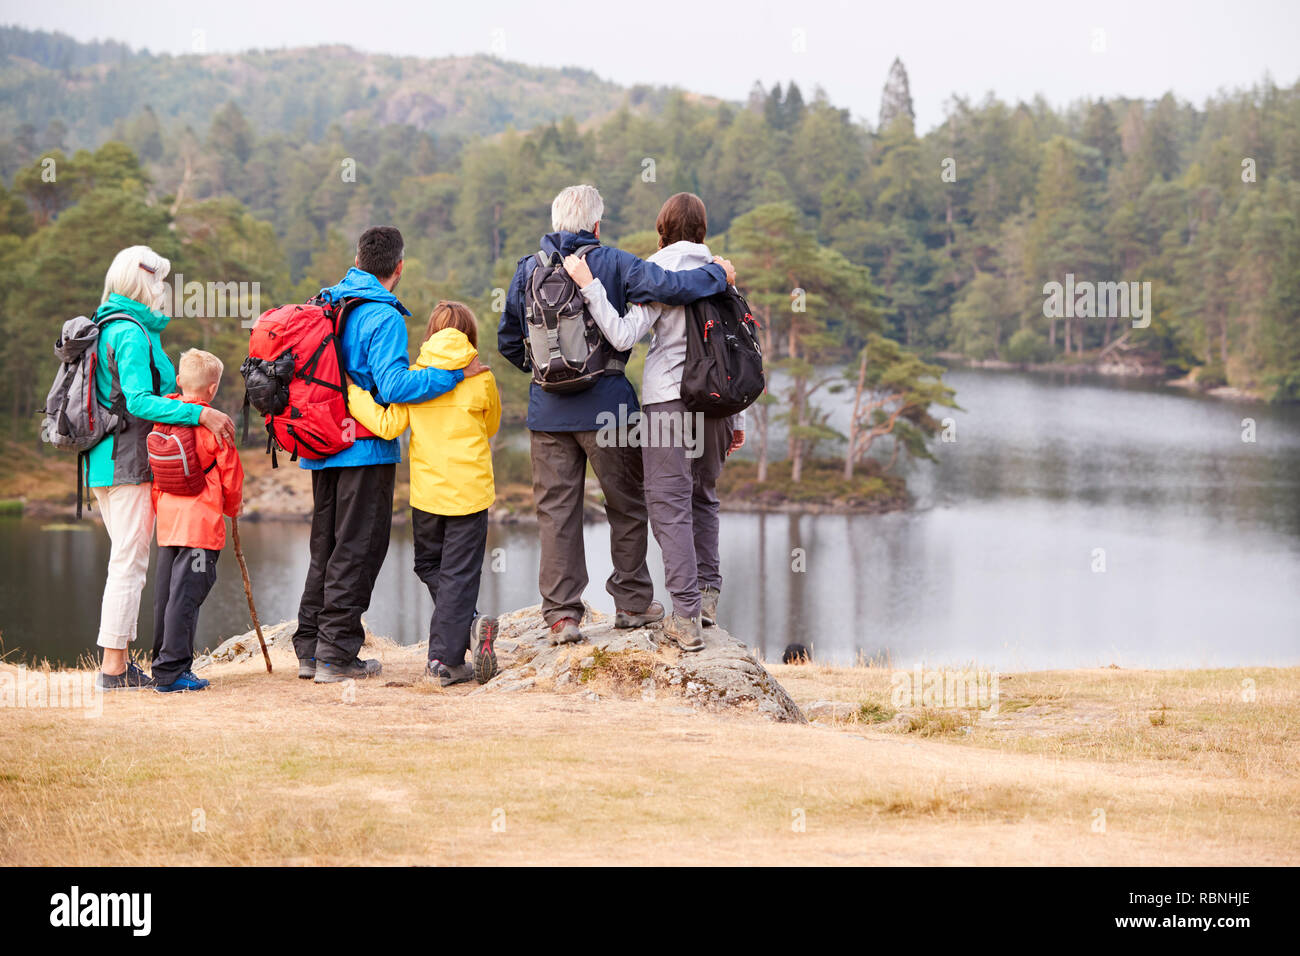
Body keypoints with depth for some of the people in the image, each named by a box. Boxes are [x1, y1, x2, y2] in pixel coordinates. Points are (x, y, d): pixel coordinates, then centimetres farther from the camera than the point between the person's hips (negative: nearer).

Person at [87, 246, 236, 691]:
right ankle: (114, 667, -6)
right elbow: (139, 401, -24)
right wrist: (200, 413, -27)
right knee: (129, 562, -7)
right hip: (130, 465, -10)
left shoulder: (107, 328, 16)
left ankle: (118, 662, 17)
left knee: (127, 561, 15)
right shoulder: (133, 334, -14)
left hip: (105, 463, 10)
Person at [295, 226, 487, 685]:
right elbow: (393, 385, -23)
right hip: (367, 449, -7)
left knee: (326, 548, 15)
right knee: (357, 550, -1)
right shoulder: (383, 317, -14)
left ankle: (309, 650, 17)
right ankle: (337, 655, -1)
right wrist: (455, 372, -19)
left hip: (322, 449, 8)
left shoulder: (325, 304, 10)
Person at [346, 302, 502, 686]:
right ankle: (444, 659, -4)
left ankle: (468, 623, 3)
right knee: (458, 574, 3)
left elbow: (388, 425, -10)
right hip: (470, 492, -1)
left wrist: (352, 393, -1)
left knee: (429, 564, 19)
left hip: (427, 492, 1)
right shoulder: (482, 380, -5)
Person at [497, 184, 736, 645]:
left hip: (548, 409, 3)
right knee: (627, 503, 13)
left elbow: (508, 341, 11)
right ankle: (632, 601, 19)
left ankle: (561, 613, 3)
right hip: (605, 405, -3)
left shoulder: (528, 270, 5)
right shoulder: (612, 263, -7)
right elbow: (669, 287, -18)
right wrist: (718, 274, -1)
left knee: (556, 510, 6)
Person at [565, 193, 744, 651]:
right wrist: (736, 416, 19)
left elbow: (623, 335, -16)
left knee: (670, 504, -4)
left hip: (668, 398, -5)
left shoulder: (659, 270, -7)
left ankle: (686, 616, -9)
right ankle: (708, 594, 21)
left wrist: (588, 285, -13)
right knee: (703, 497, 21)